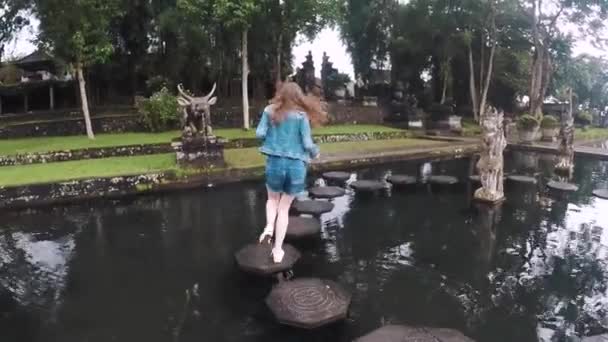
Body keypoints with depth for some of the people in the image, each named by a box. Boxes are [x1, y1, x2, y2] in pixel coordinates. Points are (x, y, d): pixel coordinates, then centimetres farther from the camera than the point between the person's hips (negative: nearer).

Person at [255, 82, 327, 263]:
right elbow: (307, 144, -6)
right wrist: (315, 153, 15)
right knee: (284, 208, 14)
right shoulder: (301, 115, -1)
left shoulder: (270, 111, 2)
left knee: (273, 199, 28)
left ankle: (269, 227, 2)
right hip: (296, 165, 0)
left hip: (275, 163, 1)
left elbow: (259, 134, -5)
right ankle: (278, 250, 15)